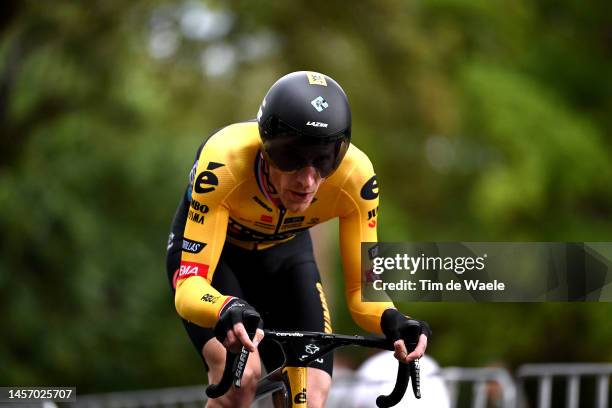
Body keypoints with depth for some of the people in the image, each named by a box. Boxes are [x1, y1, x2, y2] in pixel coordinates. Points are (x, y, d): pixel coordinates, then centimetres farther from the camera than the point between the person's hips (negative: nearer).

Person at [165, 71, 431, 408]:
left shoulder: (355, 177, -31)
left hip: (285, 253, 3)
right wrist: (228, 310, -63)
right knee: (240, 375, -30)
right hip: (210, 249, -3)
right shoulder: (224, 164, -40)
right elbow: (189, 285, -41)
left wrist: (391, 321, -43)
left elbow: (362, 290, -21)